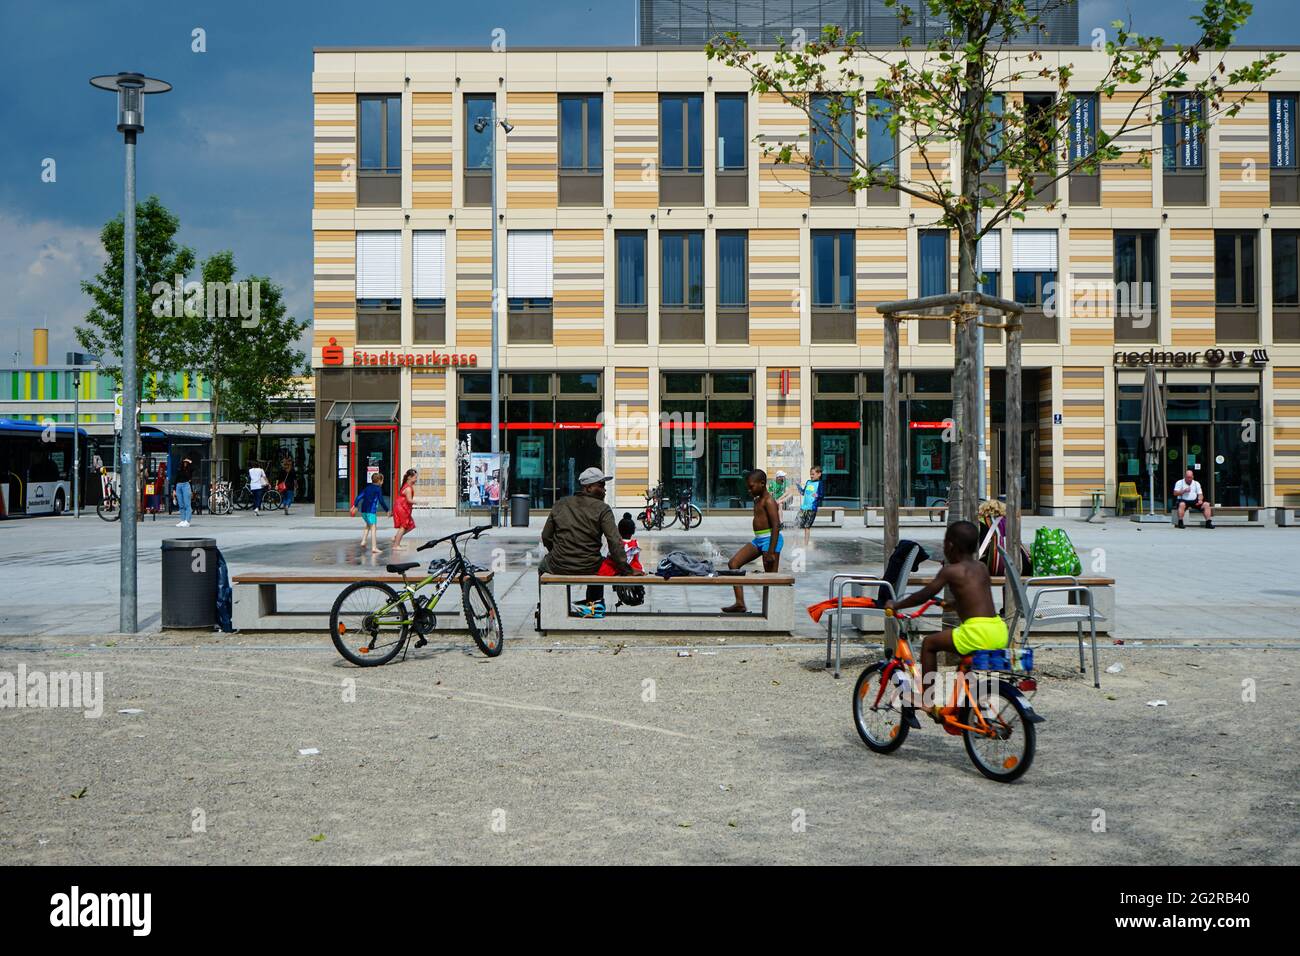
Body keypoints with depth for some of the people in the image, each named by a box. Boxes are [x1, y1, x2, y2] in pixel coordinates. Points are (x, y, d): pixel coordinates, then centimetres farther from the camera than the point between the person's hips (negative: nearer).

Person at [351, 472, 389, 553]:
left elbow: (360, 496, 11)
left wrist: (355, 506, 14)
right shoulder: (378, 489, -4)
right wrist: (387, 510, 2)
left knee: (368, 525, 29)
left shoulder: (368, 487, 15)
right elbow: (381, 501, -7)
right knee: (373, 528, -7)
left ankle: (363, 541, 21)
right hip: (371, 511, -7)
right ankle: (374, 548, -12)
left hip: (363, 510, 7)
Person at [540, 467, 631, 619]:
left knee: (543, 565, 36)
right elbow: (615, 542, -16)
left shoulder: (560, 504, 4)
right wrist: (626, 569, -11)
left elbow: (546, 537, 9)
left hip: (559, 567, 2)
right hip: (589, 569, -1)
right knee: (600, 565, 36)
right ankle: (595, 605, 36)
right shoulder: (602, 509, -7)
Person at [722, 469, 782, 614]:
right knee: (733, 563, 3)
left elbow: (776, 526, -21)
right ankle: (740, 604, 1)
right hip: (758, 540, 10)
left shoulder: (768, 501, -14)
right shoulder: (757, 500, 16)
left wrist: (771, 552, -24)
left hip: (769, 539, -10)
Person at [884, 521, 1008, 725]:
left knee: (929, 643, 8)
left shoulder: (950, 571, -1)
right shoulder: (982, 567, 18)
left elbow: (924, 595, 3)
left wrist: (896, 605, 16)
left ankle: (928, 700, 7)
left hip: (977, 631, -7)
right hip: (1000, 632, 7)